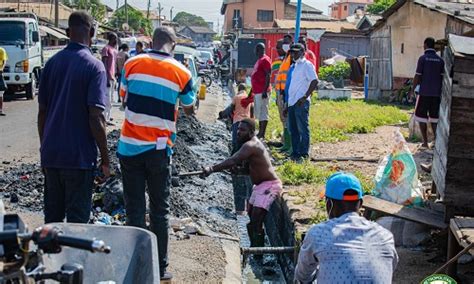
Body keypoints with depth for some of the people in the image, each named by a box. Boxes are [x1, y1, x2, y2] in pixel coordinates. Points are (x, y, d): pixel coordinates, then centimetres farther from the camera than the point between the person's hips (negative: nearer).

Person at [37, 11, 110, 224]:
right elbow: (96, 118, -17)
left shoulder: (52, 63, 5)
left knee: (52, 216, 16)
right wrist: (105, 159, -8)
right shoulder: (94, 66, -11)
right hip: (79, 156, -5)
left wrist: (45, 148, 18)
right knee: (77, 218, 4)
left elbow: (42, 112, 8)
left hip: (51, 155, 5)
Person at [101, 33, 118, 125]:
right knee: (108, 99, -10)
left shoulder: (115, 50, 17)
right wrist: (107, 78, -22)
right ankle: (106, 119, -9)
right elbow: (104, 64, -17)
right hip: (108, 77, -9)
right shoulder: (106, 48, -11)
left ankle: (108, 116, 23)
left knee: (111, 99, 15)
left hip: (113, 77, 9)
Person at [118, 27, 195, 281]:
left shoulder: (132, 64, -1)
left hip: (129, 147, 1)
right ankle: (160, 269, 16)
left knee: (134, 209, 7)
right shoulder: (181, 73, -4)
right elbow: (189, 110, 12)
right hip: (158, 150, -1)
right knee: (160, 210, 11)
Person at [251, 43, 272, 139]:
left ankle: (262, 135, -8)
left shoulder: (265, 60, -11)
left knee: (263, 113, -9)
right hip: (257, 91, 10)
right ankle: (260, 133, 18)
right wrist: (253, 91, 24)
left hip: (262, 91, -10)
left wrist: (265, 90, -24)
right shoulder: (259, 60, 20)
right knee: (259, 113, 13)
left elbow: (268, 76, -18)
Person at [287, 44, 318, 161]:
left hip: (301, 102, -9)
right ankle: (295, 152, 17)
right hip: (292, 101, 9)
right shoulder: (294, 66, 20)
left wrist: (305, 96, -19)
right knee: (293, 129, 11)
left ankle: (304, 153, -3)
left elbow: (315, 81, -15)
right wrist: (288, 100, 19)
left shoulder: (307, 65, -6)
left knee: (303, 128, -6)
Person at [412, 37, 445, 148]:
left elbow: (417, 77, -8)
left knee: (421, 116, 4)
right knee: (434, 117, 11)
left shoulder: (423, 58, -6)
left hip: (424, 93, -4)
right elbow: (442, 77, 8)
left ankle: (425, 142, 0)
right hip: (436, 93, 4)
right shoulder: (440, 60, 7)